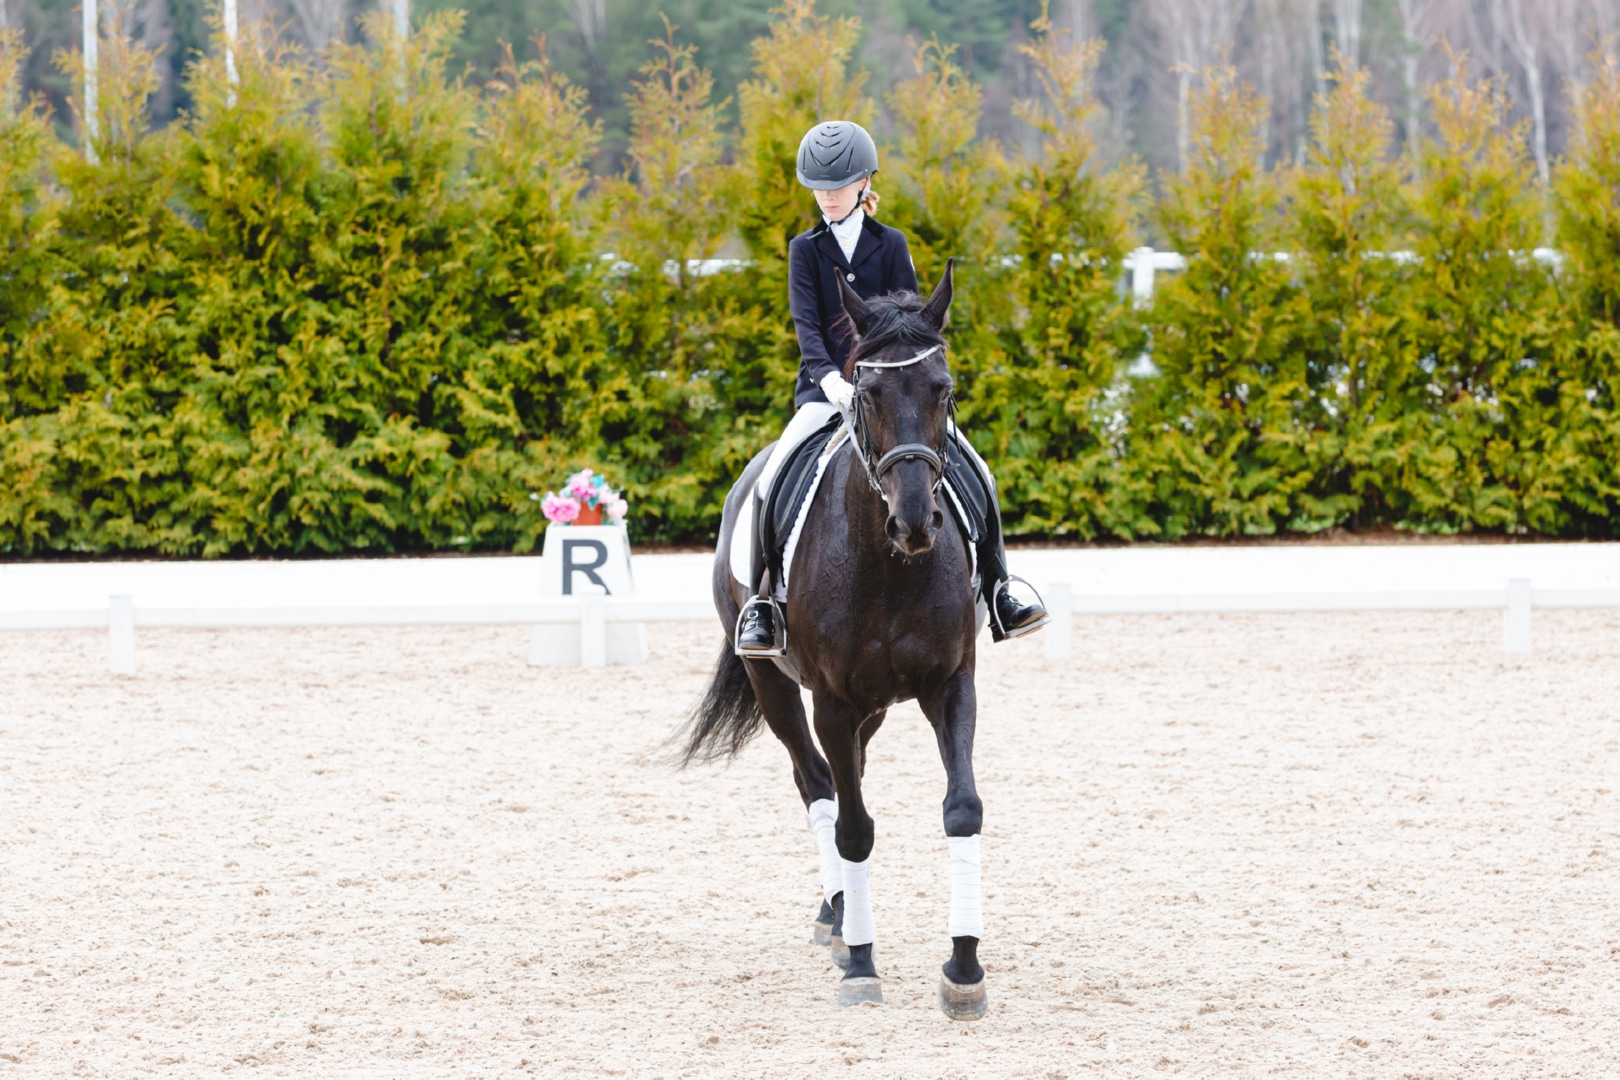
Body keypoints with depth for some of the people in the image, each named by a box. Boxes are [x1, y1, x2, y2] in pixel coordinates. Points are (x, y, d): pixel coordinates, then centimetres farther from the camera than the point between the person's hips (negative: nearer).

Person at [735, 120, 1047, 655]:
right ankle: (760, 606, -20)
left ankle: (998, 591, -4)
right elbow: (807, 324, -8)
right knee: (772, 480, -26)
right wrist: (830, 378, -26)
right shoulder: (806, 249, 5)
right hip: (825, 388, -1)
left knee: (976, 472, -13)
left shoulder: (890, 245, 6)